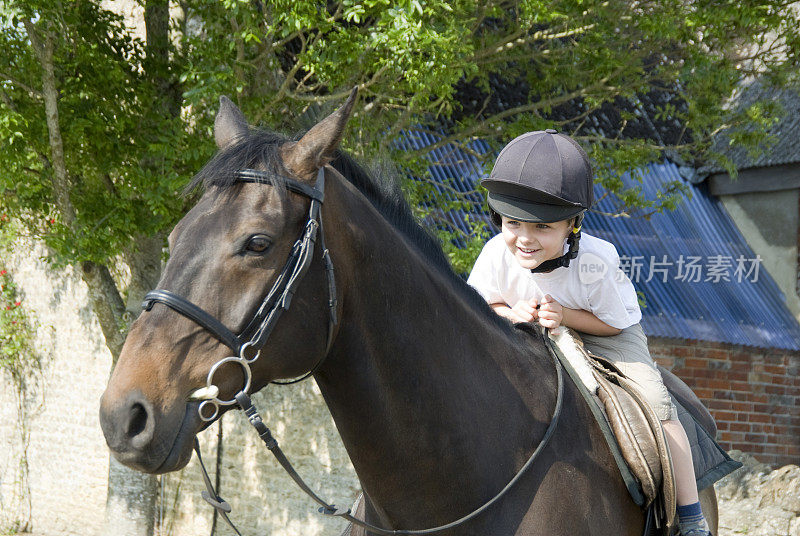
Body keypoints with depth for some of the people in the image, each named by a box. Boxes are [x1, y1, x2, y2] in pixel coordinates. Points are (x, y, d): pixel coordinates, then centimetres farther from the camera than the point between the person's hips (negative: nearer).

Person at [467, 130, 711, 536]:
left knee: (654, 403, -20)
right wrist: (510, 313, -30)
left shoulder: (594, 263, -35)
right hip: (533, 336, 3)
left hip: (606, 333, -3)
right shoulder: (497, 254, -26)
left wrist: (565, 315, -35)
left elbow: (613, 323, -19)